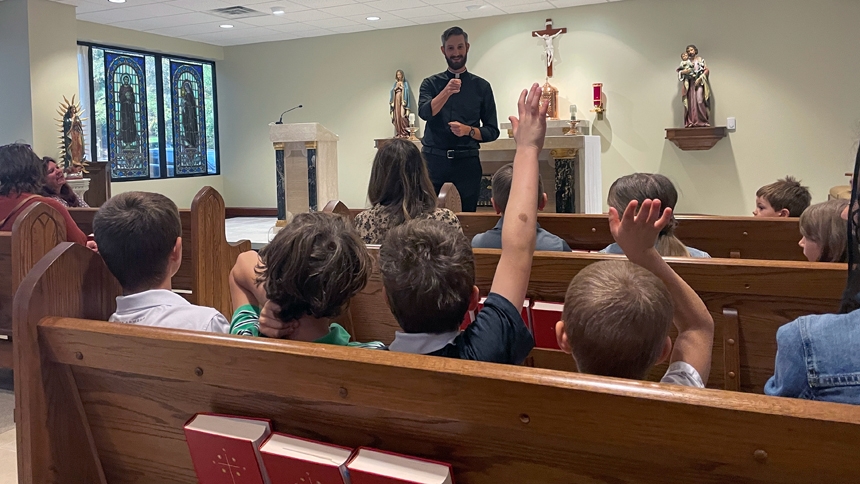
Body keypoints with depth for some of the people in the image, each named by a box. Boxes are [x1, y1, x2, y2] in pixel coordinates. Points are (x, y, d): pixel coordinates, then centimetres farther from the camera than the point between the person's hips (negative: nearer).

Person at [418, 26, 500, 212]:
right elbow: (424, 113, -11)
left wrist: (469, 130, -12)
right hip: (434, 159, 0)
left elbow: (492, 131, 6)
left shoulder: (481, 86, 7)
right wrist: (446, 92, -26)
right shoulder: (431, 83, 8)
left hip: (467, 161, 0)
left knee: (468, 213, 4)